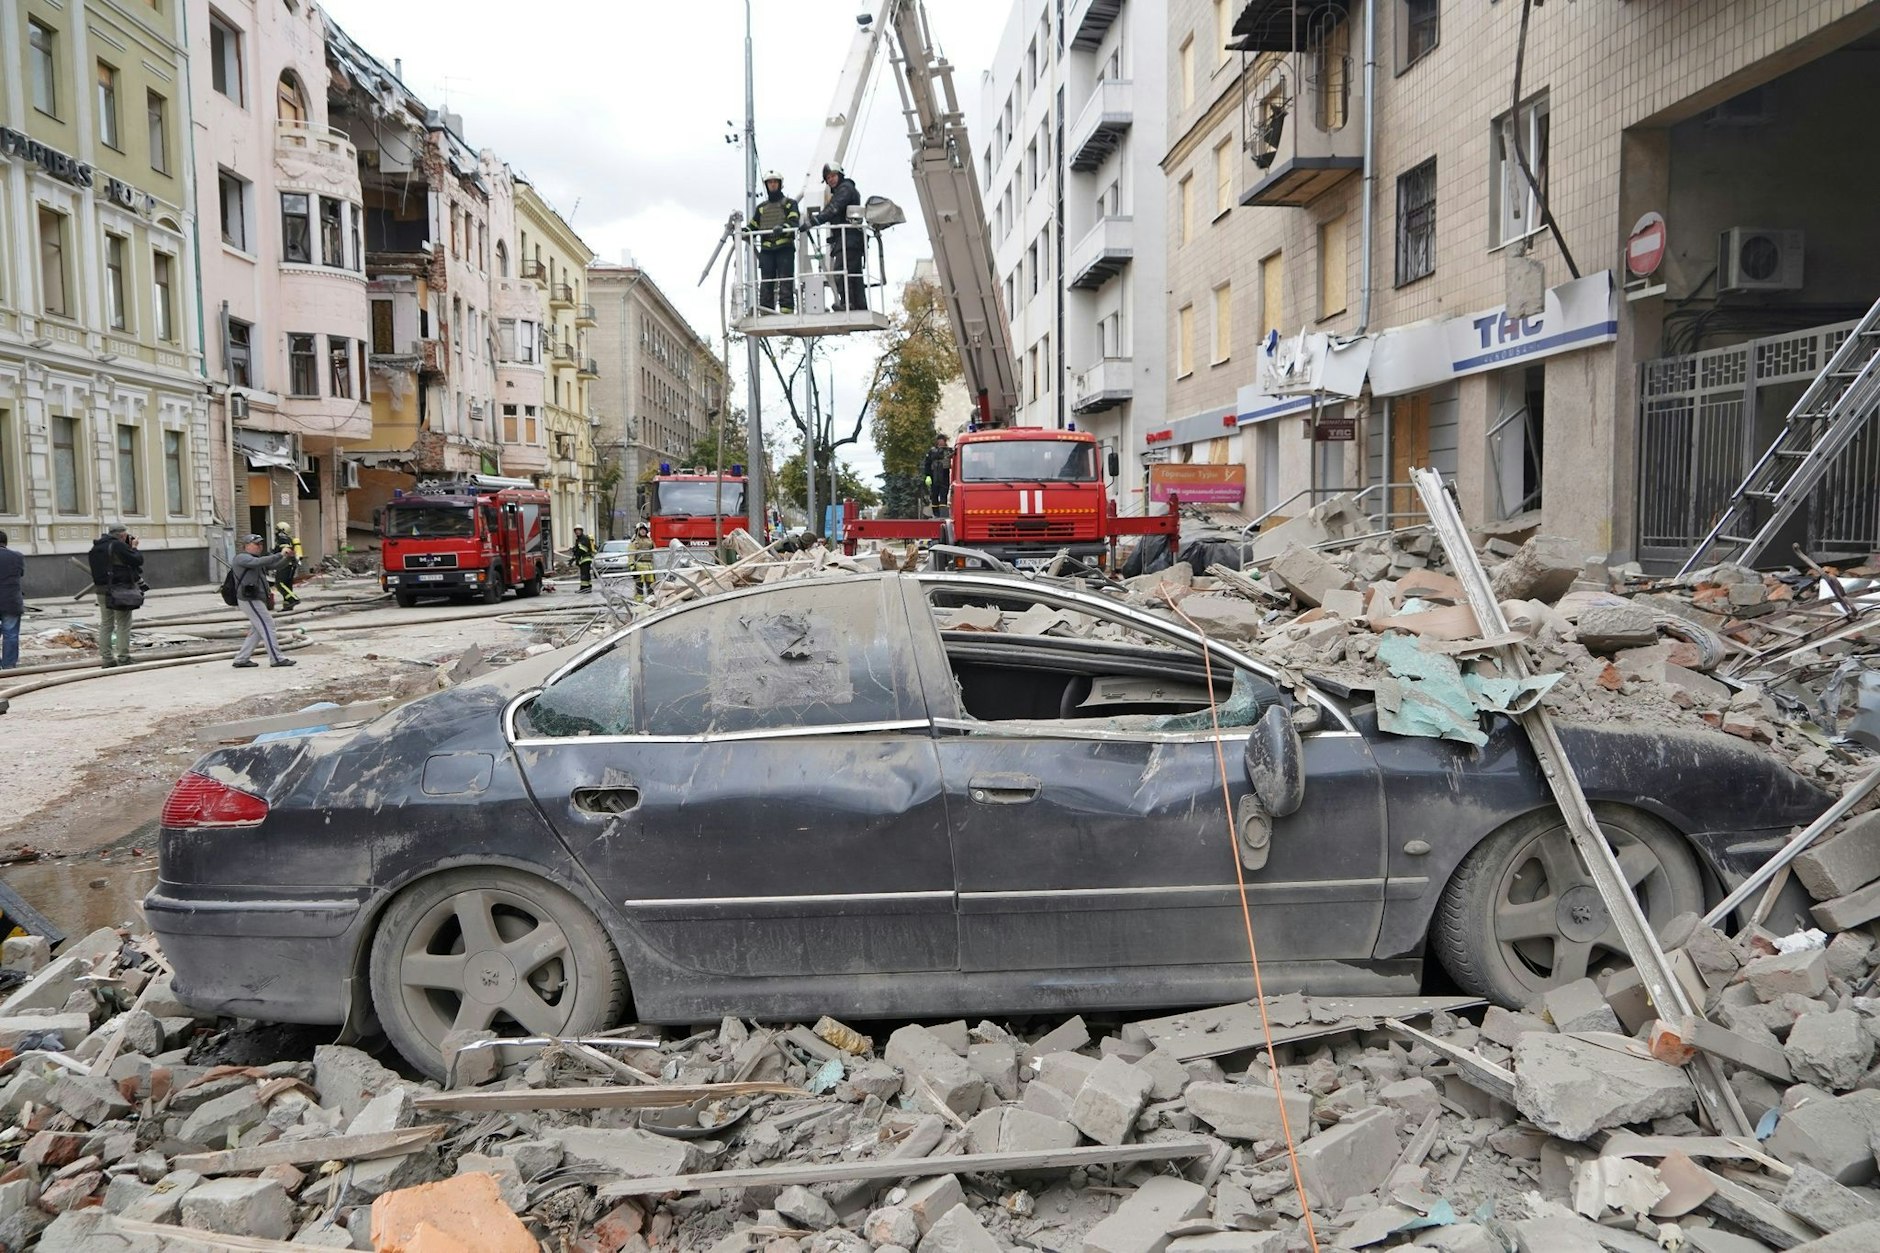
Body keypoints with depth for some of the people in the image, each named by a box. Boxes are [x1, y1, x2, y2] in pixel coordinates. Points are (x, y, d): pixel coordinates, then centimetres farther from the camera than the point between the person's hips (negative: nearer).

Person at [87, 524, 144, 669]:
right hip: (120, 590, -8)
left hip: (102, 590, 8)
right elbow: (137, 560, -14)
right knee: (123, 625, -2)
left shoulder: (96, 547, 12)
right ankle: (123, 658, -2)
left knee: (105, 624, 12)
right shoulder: (118, 546, -13)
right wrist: (134, 548, 4)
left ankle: (106, 658, 14)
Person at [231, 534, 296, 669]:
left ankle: (241, 659, 17)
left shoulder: (256, 558, 19)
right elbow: (259, 562, -27)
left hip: (257, 599, 10)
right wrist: (280, 555, -29)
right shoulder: (242, 558, -9)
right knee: (267, 625, -10)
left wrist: (287, 557, -5)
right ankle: (276, 659, -9)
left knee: (257, 630, 12)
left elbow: (275, 565, 14)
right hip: (250, 600, -10)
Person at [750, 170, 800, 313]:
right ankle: (766, 310, -2)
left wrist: (782, 228, -26)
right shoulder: (761, 207, 23)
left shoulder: (789, 204, 11)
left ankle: (787, 308, -11)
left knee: (785, 280, -9)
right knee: (766, 281, -2)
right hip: (766, 249, 3)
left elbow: (794, 222, -5)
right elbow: (753, 226, 20)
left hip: (785, 248, -3)